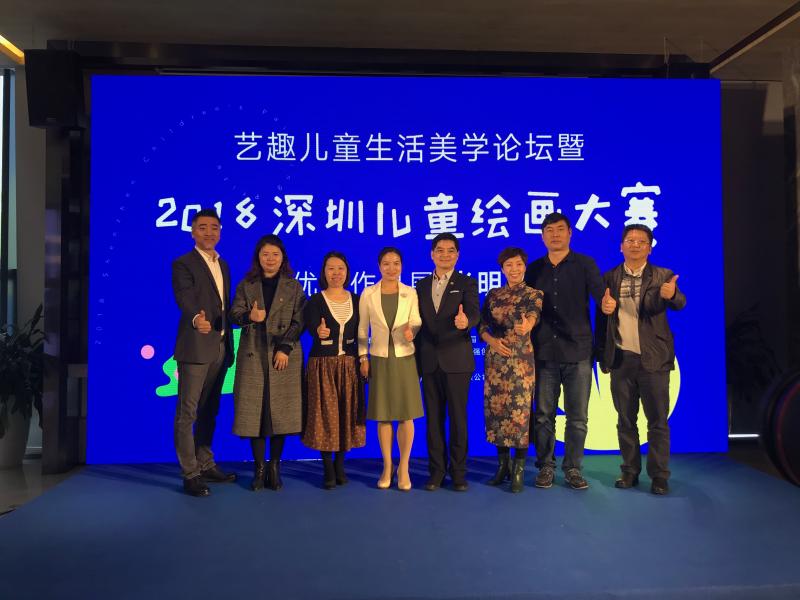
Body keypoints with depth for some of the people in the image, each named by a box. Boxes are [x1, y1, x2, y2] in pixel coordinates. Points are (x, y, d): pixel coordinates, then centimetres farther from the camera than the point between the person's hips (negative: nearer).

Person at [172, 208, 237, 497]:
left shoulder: (223, 265, 17)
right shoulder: (183, 264, -5)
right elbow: (185, 298, -23)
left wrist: (229, 343, 14)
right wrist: (196, 318, -44)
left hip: (220, 346, 7)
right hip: (195, 347, -7)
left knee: (209, 410, 16)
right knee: (188, 412, -2)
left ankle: (205, 465, 27)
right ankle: (190, 474, 5)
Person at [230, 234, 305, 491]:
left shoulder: (293, 286, 7)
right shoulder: (246, 285, 11)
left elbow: (299, 321, 0)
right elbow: (234, 314, 2)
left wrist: (285, 348, -11)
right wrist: (249, 317, -20)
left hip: (284, 356, -1)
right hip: (253, 356, 1)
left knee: (280, 410, 0)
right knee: (254, 410, 0)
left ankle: (275, 467, 11)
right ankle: (259, 467, 11)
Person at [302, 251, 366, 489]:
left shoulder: (356, 300, 7)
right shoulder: (315, 301, -3)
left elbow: (360, 334, 9)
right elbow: (311, 327, -19)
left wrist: (361, 361, 4)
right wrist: (319, 332, -41)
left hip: (349, 364, 3)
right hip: (323, 364, -3)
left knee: (346, 413, 6)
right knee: (325, 414, 0)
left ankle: (340, 465, 21)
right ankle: (328, 470, 12)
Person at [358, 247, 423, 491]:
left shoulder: (411, 293, 1)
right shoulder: (368, 294, 1)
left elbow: (416, 321, -1)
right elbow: (362, 329, 5)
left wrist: (411, 329, -23)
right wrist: (363, 357, 0)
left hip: (405, 359, 0)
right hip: (379, 360, 0)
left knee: (406, 416, 2)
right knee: (383, 416, 6)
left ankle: (403, 468, 16)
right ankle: (387, 467, 21)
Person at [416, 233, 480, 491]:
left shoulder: (466, 283, 1)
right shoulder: (422, 285, 12)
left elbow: (474, 313, -16)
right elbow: (418, 322, 13)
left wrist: (465, 321, -40)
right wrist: (417, 357, 7)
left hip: (457, 360, -3)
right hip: (429, 361, 3)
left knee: (458, 417, 2)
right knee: (433, 417, 9)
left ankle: (458, 472, 14)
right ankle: (436, 470, 19)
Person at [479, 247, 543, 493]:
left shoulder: (534, 294, 0)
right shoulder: (493, 295, 11)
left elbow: (533, 316, -19)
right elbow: (481, 325, 9)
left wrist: (527, 326, -42)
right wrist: (492, 340, -10)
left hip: (521, 359, -4)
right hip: (494, 359, 4)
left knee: (520, 411, -5)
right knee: (495, 408, 6)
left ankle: (519, 469, 6)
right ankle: (502, 463, 21)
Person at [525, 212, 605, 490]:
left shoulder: (585, 265, 3)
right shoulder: (534, 269, 9)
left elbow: (601, 296, -10)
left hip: (577, 352, -1)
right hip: (543, 353, 2)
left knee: (577, 416, 4)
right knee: (543, 415, 7)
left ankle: (572, 468, 18)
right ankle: (545, 467, 19)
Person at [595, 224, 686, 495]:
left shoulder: (663, 276, 0)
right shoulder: (609, 278, 5)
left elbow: (679, 303, -18)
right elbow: (601, 318, 5)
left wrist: (670, 295, -39)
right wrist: (602, 354, -4)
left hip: (653, 360, -2)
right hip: (621, 359, 2)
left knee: (657, 420, 3)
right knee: (625, 420, 10)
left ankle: (659, 475, 13)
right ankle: (630, 471, 21)